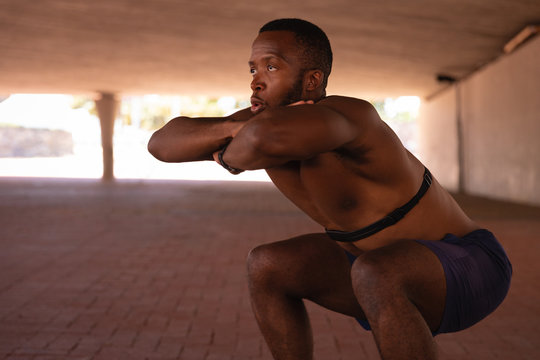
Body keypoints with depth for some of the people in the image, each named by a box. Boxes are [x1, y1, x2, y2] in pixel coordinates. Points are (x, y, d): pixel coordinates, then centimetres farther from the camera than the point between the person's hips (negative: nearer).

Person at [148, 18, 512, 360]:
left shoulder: (344, 115, -31)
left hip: (466, 271, -7)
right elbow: (162, 142, -7)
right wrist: (230, 129, -26)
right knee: (266, 266, 3)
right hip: (393, 272, 8)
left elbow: (267, 137, -53)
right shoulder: (264, 117, -5)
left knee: (375, 277, -39)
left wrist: (232, 156, -29)